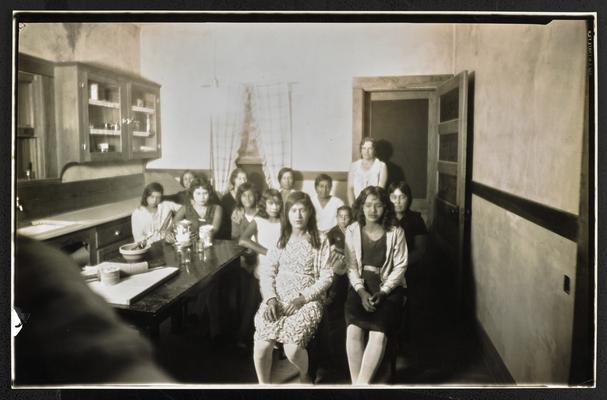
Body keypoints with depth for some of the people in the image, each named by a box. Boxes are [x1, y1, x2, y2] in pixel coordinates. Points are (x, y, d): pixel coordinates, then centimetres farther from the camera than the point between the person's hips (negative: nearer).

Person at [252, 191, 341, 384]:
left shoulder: (320, 241, 3)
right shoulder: (280, 240, 12)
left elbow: (326, 277, -2)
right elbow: (267, 273, 7)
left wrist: (302, 298, -13)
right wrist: (270, 298, -10)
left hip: (308, 300, -2)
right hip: (278, 298, 2)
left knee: (292, 349, -25)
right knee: (261, 345, -23)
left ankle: (304, 375, 11)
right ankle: (263, 385, 4)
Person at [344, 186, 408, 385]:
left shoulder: (396, 232, 1)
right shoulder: (352, 231, 4)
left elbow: (400, 266, -2)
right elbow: (351, 266, 1)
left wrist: (382, 292, -12)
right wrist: (361, 291, -13)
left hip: (389, 287, -1)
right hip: (360, 286, 1)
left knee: (379, 332, -25)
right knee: (353, 329, -25)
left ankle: (361, 384, -17)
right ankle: (356, 383, -14)